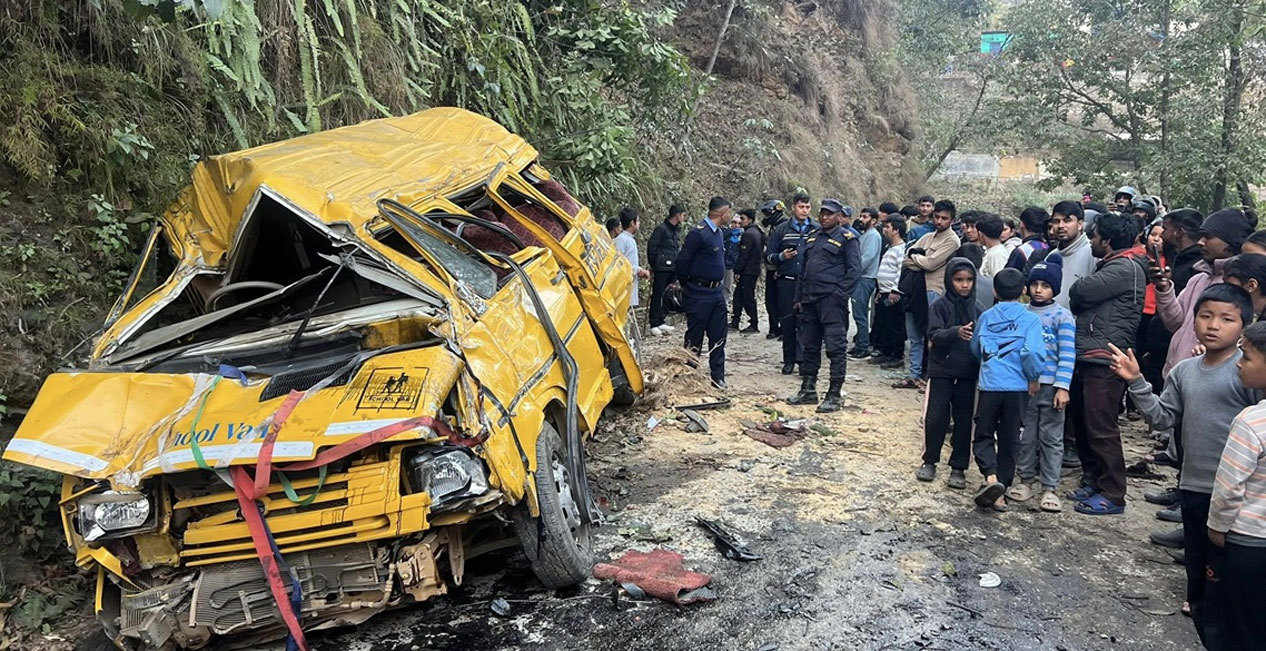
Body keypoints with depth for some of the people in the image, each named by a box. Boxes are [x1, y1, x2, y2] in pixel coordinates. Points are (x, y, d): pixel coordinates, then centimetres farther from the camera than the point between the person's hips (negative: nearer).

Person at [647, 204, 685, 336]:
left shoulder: (677, 230, 17)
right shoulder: (661, 229, -9)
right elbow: (651, 247, -9)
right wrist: (653, 265, -6)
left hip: (673, 269, 8)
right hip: (662, 269, -8)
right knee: (657, 296, -4)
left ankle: (661, 322, 18)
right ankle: (654, 325, -1)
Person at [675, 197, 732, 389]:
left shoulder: (719, 233, 12)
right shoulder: (699, 233, -17)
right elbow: (682, 261, -16)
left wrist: (718, 284, 15)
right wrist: (686, 285, -4)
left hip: (717, 292, 8)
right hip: (699, 294, -8)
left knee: (718, 337, 10)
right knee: (694, 337, 0)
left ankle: (718, 376, 18)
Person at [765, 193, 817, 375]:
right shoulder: (781, 230, 9)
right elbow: (768, 255, 8)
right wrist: (781, 256, -10)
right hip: (787, 283, 1)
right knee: (787, 322, 5)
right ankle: (789, 360, 15)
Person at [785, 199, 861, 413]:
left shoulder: (847, 238, -2)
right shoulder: (812, 237, 19)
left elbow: (854, 269, -8)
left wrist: (840, 295, -16)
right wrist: (799, 297, 15)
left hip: (832, 301, -7)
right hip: (810, 300, 7)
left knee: (835, 347, -6)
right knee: (809, 346, 12)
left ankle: (834, 395, -2)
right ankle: (808, 390, 22)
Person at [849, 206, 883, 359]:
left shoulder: (873, 235, -11)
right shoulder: (865, 234, 19)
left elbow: (868, 257, -20)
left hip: (865, 279, -10)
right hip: (861, 278, 10)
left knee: (860, 314, -8)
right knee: (860, 314, 14)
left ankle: (863, 348, -4)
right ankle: (859, 344, 20)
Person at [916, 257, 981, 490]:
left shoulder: (976, 309, 4)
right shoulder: (940, 306, -5)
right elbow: (934, 335, -17)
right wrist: (956, 332, -34)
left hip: (968, 372, 3)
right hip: (942, 369, -3)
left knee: (964, 419, 6)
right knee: (936, 416, 0)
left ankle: (958, 468, 15)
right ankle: (929, 461, 17)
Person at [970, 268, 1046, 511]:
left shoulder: (986, 317, 5)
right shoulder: (1030, 319, -5)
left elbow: (975, 348, 16)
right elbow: (1032, 352, -18)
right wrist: (1034, 378, -2)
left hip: (989, 385, 1)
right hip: (1016, 387, -1)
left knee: (983, 436, 9)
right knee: (1008, 441, 10)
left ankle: (991, 477, -17)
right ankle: (1000, 493, 15)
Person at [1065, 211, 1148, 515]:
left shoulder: (1126, 268, -11)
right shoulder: (1110, 266, 23)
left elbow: (1080, 292, -19)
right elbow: (1082, 301, 19)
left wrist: (1077, 293, 2)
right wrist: (1080, 299, -2)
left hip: (1105, 360, -10)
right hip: (1087, 357, 10)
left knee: (1101, 428, -6)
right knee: (1082, 423, 15)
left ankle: (1112, 495, 2)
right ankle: (1092, 481, 27)